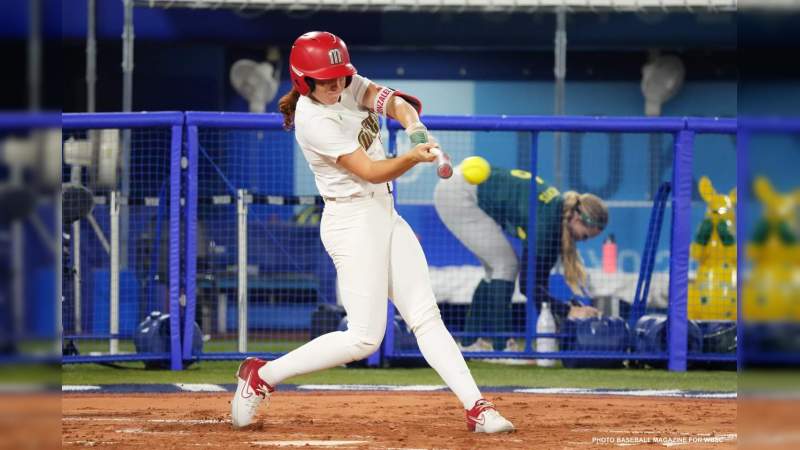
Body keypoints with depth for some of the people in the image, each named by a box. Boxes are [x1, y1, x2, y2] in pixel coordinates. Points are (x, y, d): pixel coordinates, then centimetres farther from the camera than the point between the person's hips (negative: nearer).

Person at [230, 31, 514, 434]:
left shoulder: (348, 85, 3)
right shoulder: (312, 121, -20)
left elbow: (391, 101, -10)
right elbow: (371, 171, -23)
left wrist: (413, 125, -31)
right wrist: (413, 158, -40)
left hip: (385, 215, 8)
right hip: (353, 222, -8)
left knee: (426, 317, 3)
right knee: (364, 338, -10)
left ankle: (476, 408, -1)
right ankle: (262, 376, 2)